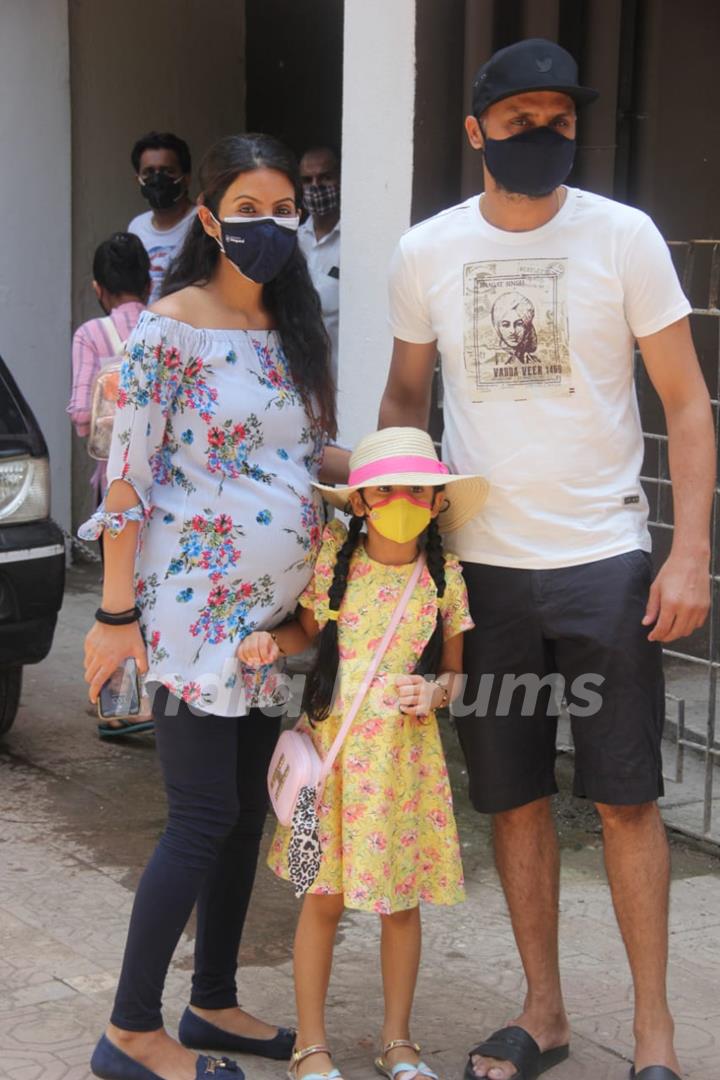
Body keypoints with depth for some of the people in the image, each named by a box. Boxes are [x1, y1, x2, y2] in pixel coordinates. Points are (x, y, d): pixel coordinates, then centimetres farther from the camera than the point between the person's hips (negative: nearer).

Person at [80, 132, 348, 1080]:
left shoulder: (291, 328, 10)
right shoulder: (170, 329, -12)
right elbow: (128, 476, -13)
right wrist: (117, 612, -14)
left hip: (273, 608, 7)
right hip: (194, 603, -7)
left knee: (249, 808, 12)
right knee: (205, 815, -5)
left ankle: (214, 1002, 26)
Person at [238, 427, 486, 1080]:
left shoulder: (445, 576, -2)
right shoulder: (331, 556, -4)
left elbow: (456, 670, 7)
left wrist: (436, 690, -14)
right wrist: (272, 642, -8)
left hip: (406, 750, 1)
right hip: (333, 741, -1)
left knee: (402, 899, 9)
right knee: (324, 897, 4)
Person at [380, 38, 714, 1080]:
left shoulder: (622, 235, -4)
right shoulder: (426, 253, 3)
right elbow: (405, 398, 15)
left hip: (604, 560, -2)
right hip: (481, 564, 3)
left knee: (627, 797, 2)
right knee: (516, 799, 10)